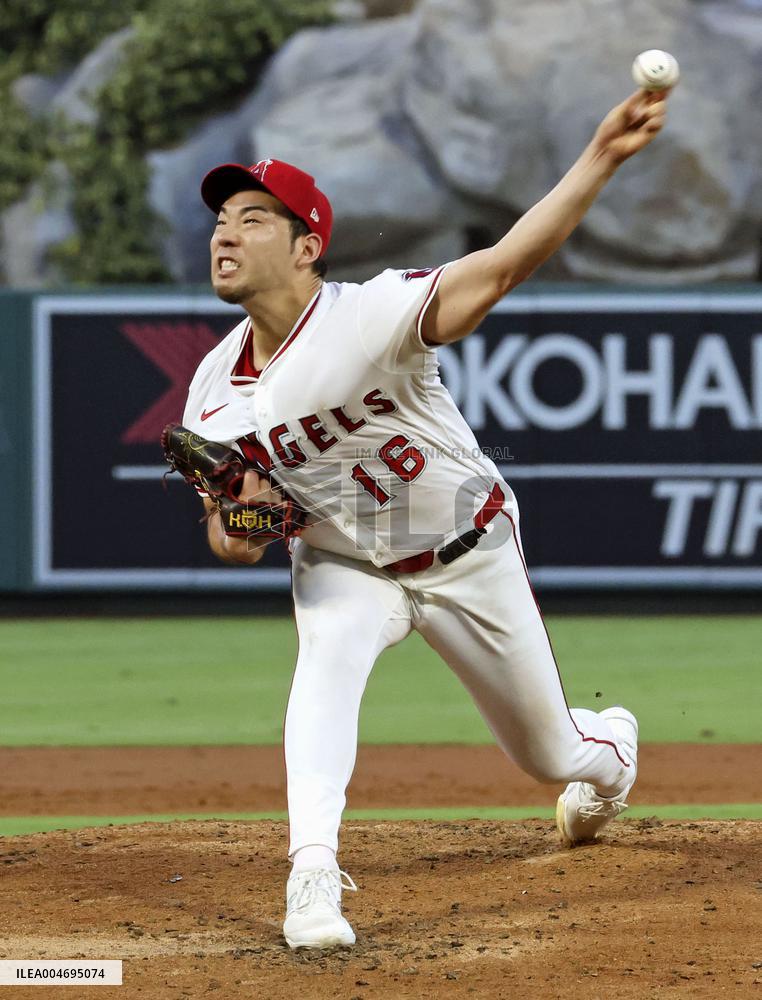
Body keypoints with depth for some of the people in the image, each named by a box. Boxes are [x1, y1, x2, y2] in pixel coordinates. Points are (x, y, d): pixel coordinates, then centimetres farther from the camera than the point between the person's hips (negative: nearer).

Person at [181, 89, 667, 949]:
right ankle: (312, 872, -39)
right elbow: (229, 545, -3)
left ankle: (612, 744, 51)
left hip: (468, 556, -3)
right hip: (341, 564, 3)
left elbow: (504, 264, -42)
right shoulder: (215, 390, -11)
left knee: (550, 755, 13)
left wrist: (601, 157, -55)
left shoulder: (370, 316, -29)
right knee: (327, 656, -33)